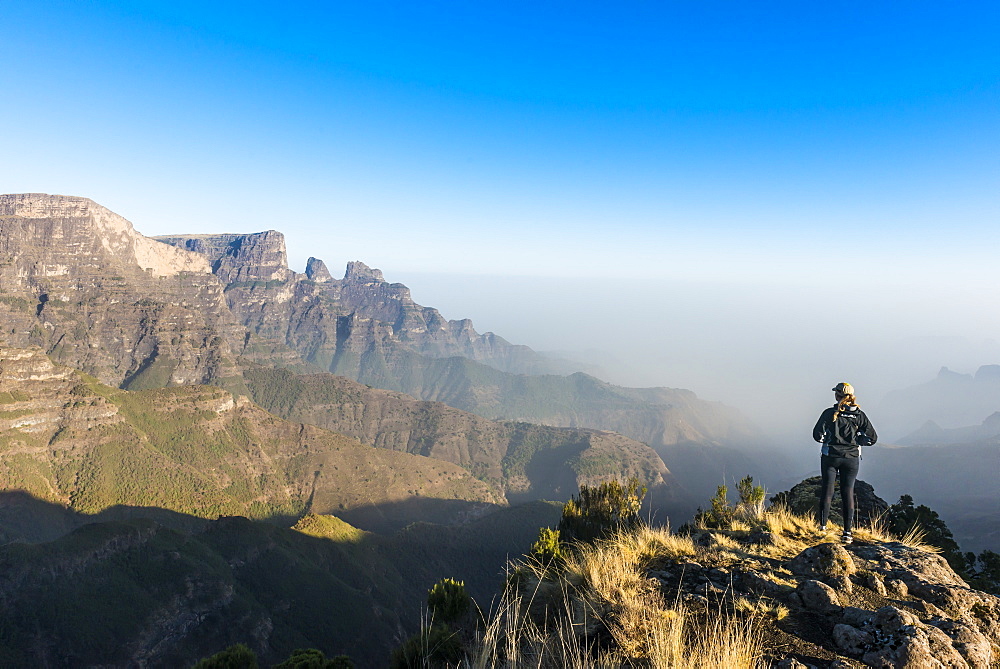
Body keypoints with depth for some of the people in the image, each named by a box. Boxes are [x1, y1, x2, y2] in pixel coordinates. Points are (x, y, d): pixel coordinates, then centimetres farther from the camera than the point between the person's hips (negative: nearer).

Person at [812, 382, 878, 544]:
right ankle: (848, 532, 5)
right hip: (852, 459, 2)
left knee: (827, 488, 11)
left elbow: (818, 435, -14)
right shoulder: (859, 415, -2)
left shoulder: (829, 413, -9)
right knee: (848, 492, 8)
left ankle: (823, 524, 16)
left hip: (830, 457, -2)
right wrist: (856, 440, 11)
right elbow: (872, 438, -4)